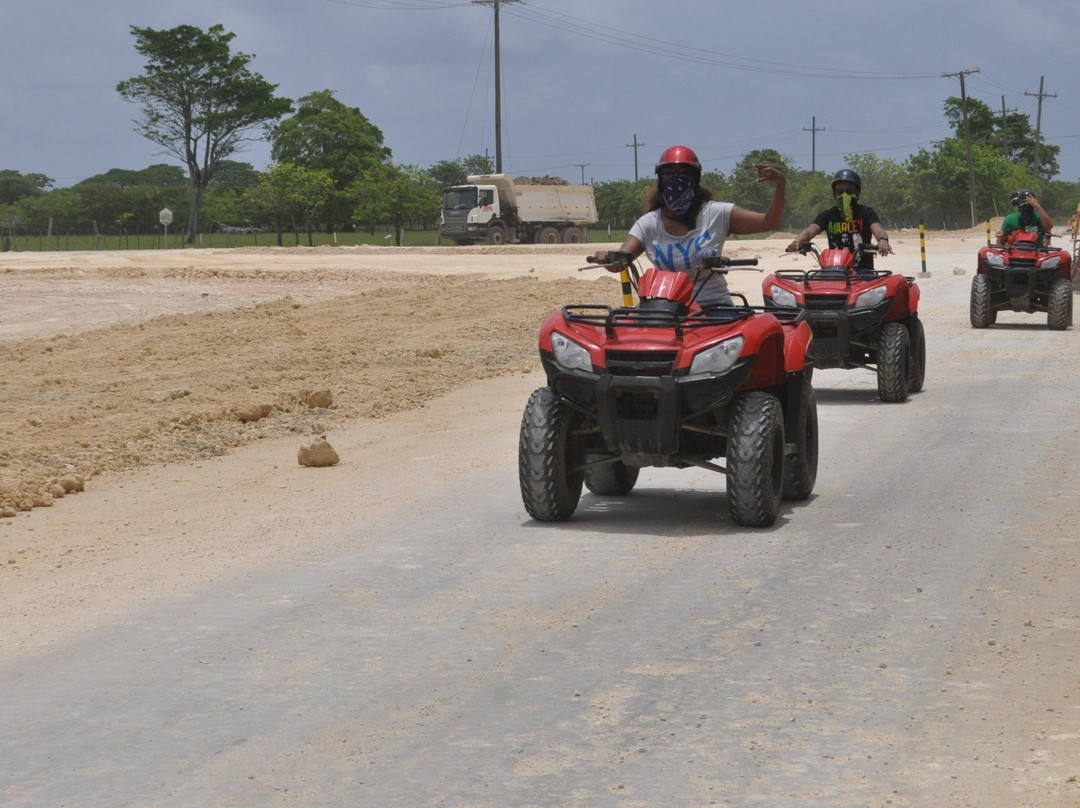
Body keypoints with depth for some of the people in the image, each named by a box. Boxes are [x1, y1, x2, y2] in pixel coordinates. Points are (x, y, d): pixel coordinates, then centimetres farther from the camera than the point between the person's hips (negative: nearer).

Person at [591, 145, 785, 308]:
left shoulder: (716, 214, 1)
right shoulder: (649, 224, 6)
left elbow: (769, 223, 1)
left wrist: (779, 185, -15)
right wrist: (606, 257, -29)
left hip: (713, 305, -2)